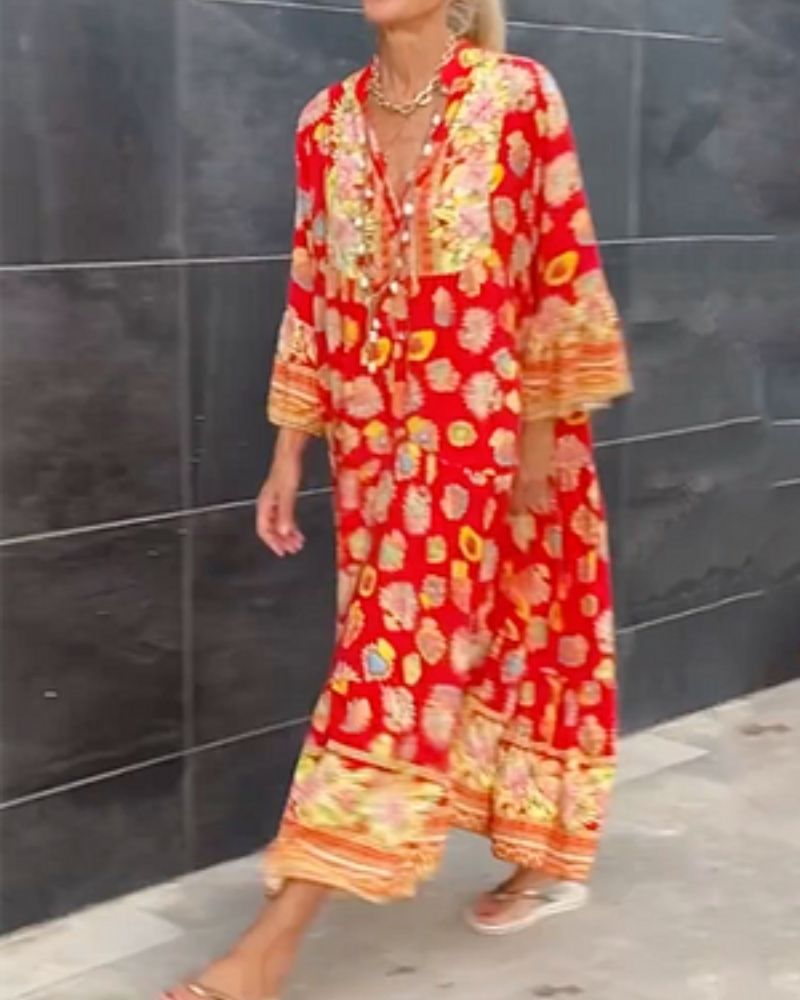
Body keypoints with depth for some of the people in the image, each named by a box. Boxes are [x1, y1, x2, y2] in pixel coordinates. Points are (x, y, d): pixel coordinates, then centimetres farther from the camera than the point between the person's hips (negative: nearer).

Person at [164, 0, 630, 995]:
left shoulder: (520, 95, -7)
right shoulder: (327, 121, 6)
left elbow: (562, 271, -7)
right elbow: (312, 294, 8)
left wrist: (542, 431, -9)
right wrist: (289, 451, 7)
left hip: (489, 430, -5)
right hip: (375, 438, 5)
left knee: (407, 650, -7)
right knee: (435, 647, 13)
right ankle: (546, 858, 32)